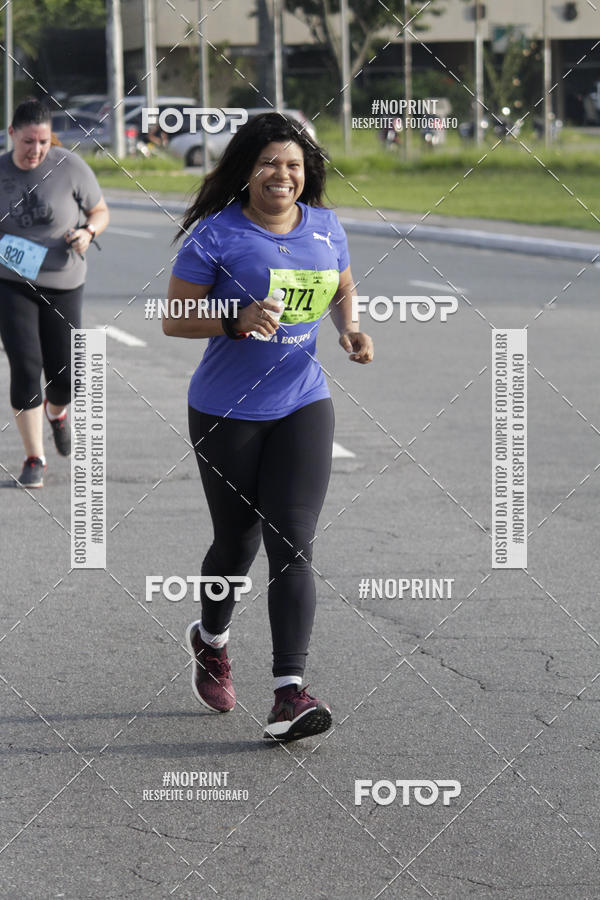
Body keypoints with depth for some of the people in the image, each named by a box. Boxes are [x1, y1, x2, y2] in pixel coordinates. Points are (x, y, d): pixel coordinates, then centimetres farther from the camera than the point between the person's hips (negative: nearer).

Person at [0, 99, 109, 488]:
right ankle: (35, 460, -1)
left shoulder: (70, 167, -9)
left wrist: (88, 232, -18)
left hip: (63, 284, 0)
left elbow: (101, 212, 3)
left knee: (64, 375, 4)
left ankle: (57, 411, 42)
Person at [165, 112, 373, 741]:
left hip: (302, 405, 3)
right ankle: (211, 642, 42)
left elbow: (341, 290, 22)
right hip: (227, 411, -3)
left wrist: (349, 328, 1)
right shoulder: (217, 235, -10)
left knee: (292, 545, -9)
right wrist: (238, 320, -26)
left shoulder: (324, 228, 5)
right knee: (237, 541, 11)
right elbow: (173, 320, -10)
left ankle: (289, 695, -12)